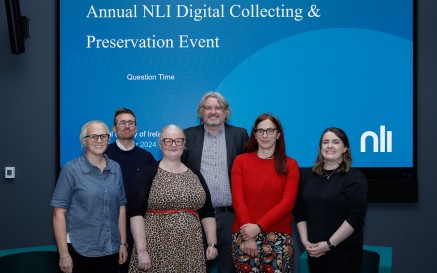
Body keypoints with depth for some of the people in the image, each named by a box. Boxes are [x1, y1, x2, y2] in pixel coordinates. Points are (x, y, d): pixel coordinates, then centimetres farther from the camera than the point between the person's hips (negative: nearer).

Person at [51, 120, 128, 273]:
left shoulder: (115, 168, 5)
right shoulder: (71, 169, -8)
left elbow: (120, 207, 10)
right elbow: (59, 212, -10)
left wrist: (123, 243, 7)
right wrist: (63, 254, -13)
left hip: (111, 250, 4)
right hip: (80, 251, -4)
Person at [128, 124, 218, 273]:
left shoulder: (195, 176, 10)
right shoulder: (148, 173, -2)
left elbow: (207, 212, 14)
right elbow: (136, 212, -9)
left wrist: (212, 244, 5)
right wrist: (141, 250, -16)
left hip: (190, 252, 4)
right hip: (155, 250, -4)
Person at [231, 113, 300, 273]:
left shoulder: (290, 165, 6)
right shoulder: (241, 161, 6)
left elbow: (287, 202, -4)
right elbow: (237, 199, -1)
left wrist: (259, 226, -14)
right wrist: (248, 237, -11)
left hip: (279, 237, 0)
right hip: (244, 235, 0)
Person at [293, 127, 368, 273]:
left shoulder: (354, 177, -7)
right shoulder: (308, 175, 8)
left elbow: (356, 217, -14)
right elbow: (299, 211, 9)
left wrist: (329, 244, -16)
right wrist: (305, 241, -3)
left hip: (344, 252, -4)